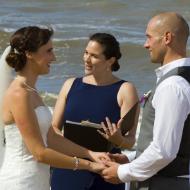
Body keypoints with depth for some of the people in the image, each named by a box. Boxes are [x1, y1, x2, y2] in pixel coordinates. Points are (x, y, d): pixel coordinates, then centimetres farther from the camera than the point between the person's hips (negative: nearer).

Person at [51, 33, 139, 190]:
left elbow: (130, 140, -5)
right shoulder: (71, 85, 11)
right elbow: (53, 128, 11)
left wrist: (118, 139, -28)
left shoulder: (124, 90, 0)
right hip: (68, 172, 3)